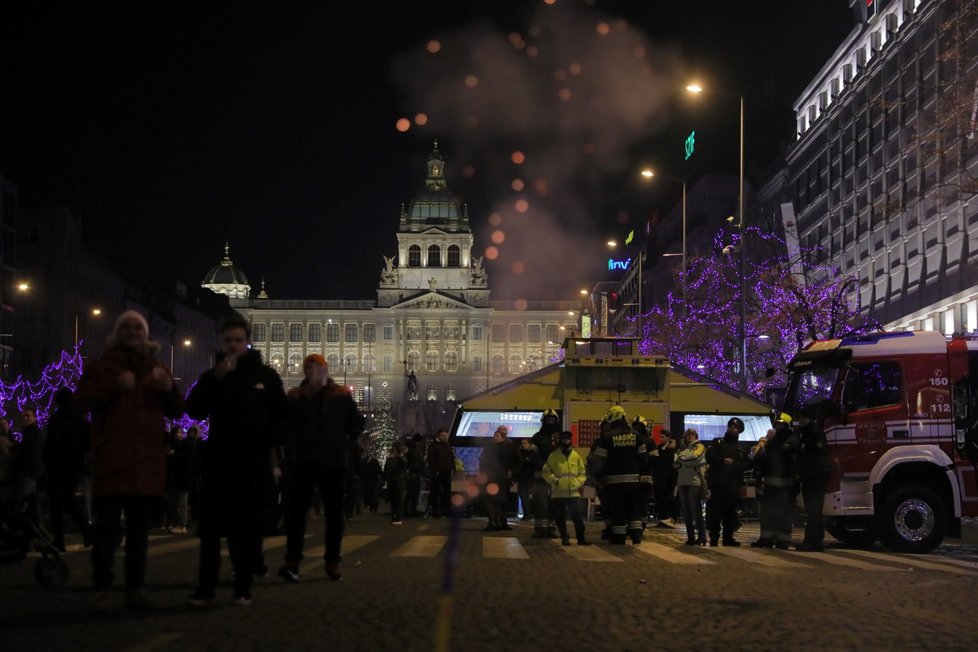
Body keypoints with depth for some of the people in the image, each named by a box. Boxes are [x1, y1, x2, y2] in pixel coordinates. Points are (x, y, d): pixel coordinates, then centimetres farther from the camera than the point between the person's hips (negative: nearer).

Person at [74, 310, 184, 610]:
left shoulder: (156, 366, 18)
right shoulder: (103, 364, 8)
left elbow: (176, 411, 16)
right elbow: (81, 401, -3)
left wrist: (170, 388, -6)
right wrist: (114, 386, -17)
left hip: (147, 462, 4)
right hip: (111, 461, -4)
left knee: (140, 529, 6)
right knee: (108, 526, -10)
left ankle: (135, 589, 11)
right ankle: (102, 590, -5)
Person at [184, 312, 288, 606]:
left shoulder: (265, 375, 9)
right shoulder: (211, 376, 12)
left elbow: (282, 414, 11)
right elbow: (194, 411, -1)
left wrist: (267, 442, -4)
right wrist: (215, 380, -11)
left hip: (255, 464, -1)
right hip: (219, 461, 1)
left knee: (250, 527, -1)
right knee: (211, 527, -3)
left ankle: (243, 588, 4)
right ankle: (205, 588, -2)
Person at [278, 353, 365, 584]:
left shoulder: (341, 395, 1)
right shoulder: (295, 396, 2)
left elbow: (357, 423, 8)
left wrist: (346, 447, 2)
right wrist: (291, 452, -1)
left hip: (333, 463, 0)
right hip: (303, 462, 0)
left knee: (334, 514, 5)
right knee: (296, 511, -7)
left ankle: (332, 562, 12)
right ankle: (292, 562, -9)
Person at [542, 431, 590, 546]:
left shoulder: (576, 456, 8)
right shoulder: (554, 455, 2)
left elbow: (582, 473, 15)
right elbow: (546, 471, 2)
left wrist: (580, 483, 0)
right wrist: (554, 480, -12)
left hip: (574, 492, 1)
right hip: (559, 492, -1)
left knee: (578, 516, -2)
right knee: (560, 517, 2)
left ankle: (581, 538, 3)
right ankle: (564, 538, 11)